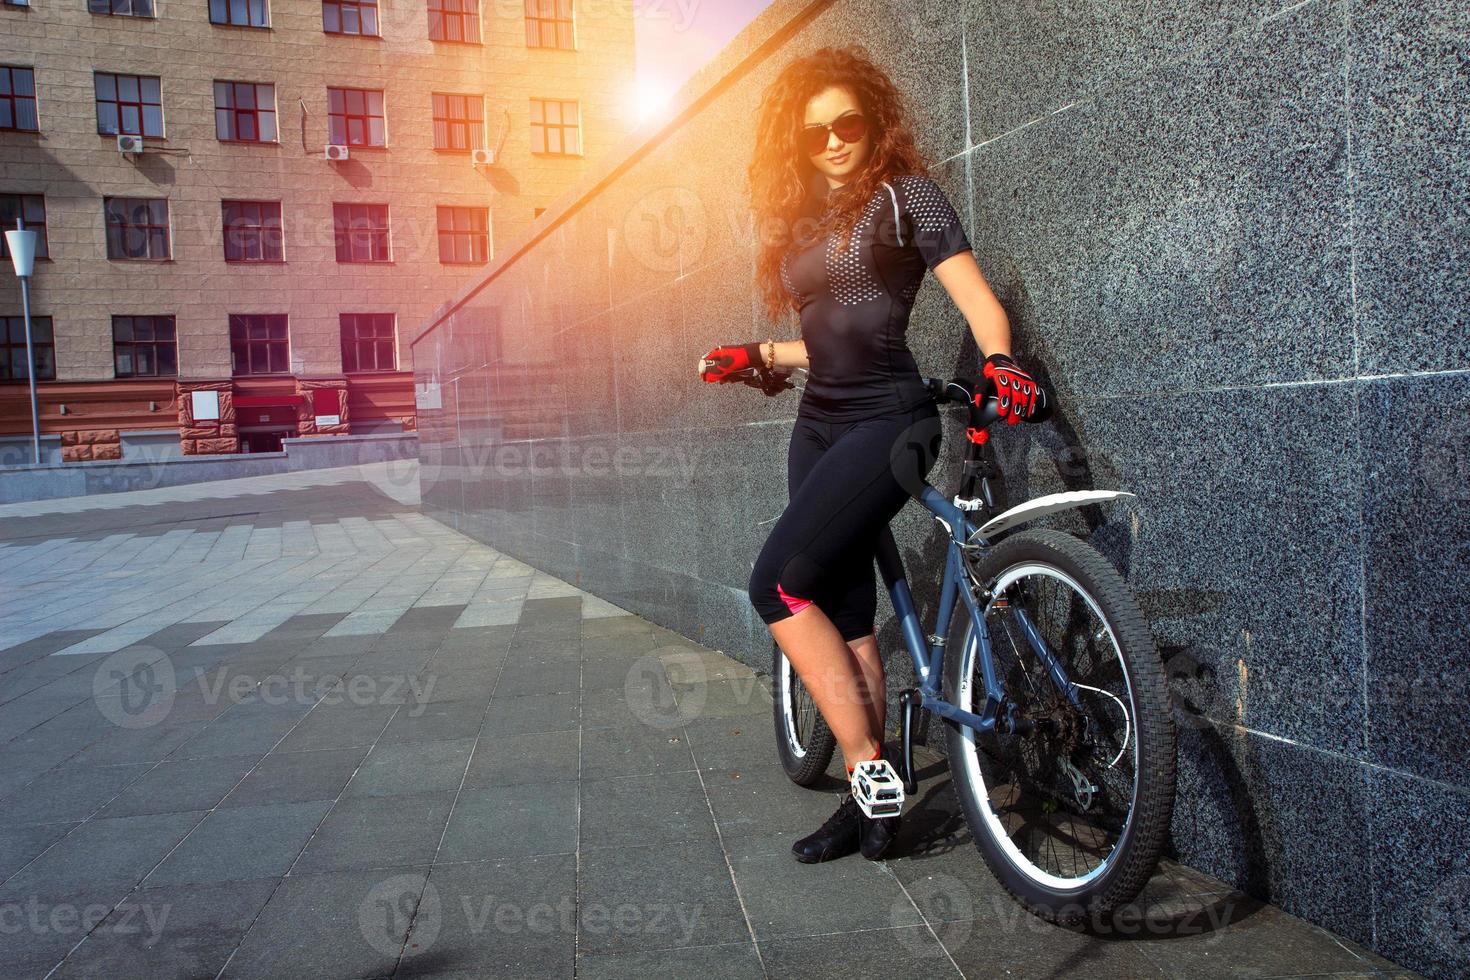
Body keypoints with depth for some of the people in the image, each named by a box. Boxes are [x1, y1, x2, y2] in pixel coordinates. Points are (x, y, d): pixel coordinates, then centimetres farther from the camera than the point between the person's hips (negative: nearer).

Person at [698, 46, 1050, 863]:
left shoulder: (905, 195, -1)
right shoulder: (801, 219, 18)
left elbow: (980, 302, -9)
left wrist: (1000, 363, -28)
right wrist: (756, 355, 11)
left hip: (888, 419, -7)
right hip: (819, 425, 7)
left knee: (779, 587, -18)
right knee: (847, 616, 6)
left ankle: (871, 765, -7)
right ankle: (868, 800, 15)